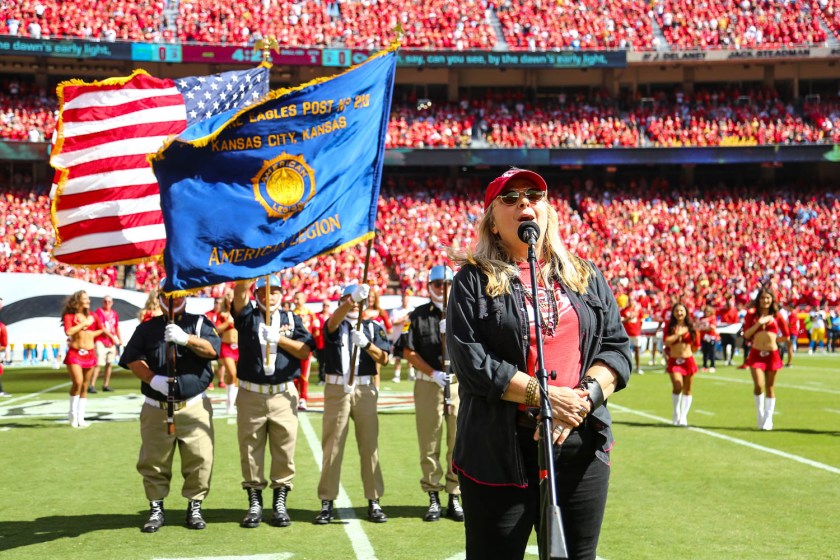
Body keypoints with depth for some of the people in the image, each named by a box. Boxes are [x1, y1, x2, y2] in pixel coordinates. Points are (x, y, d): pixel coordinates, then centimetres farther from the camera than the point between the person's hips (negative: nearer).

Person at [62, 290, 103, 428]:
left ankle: (80, 418, 13)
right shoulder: (69, 315, -3)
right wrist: (84, 323, -14)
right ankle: (73, 413, -1)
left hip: (89, 353, 4)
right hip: (74, 353, -4)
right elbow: (68, 331, -20)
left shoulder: (91, 315, 9)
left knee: (85, 386, 6)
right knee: (77, 382, -20)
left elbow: (102, 329, 20)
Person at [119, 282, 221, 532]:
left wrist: (185, 339, -26)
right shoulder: (147, 328, 13)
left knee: (199, 459, -5)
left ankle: (195, 507, 8)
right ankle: (156, 509, 14)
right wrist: (152, 378, -16)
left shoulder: (200, 323, 9)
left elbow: (211, 349, -9)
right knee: (153, 462, 2)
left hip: (194, 407, -1)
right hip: (156, 409, 1)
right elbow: (132, 359, 1)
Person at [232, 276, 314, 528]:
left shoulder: (291, 319, 11)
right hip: (251, 394, 0)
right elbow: (240, 290, -10)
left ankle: (280, 503, 11)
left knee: (284, 451, 1)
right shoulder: (247, 316, 8)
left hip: (284, 394, 0)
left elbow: (305, 351, 0)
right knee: (250, 450, 3)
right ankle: (254, 504, 13)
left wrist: (278, 338, -10)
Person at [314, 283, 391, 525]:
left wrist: (366, 343, -16)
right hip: (337, 389, -1)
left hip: (365, 389, 1)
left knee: (370, 446, 0)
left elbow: (383, 358, 2)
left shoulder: (374, 327, 13)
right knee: (332, 446, -2)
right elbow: (334, 320, -18)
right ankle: (327, 503, 4)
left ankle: (374, 502, 8)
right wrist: (352, 298, -35)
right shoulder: (335, 325, 8)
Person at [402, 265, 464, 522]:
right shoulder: (418, 315, 9)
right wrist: (433, 373, -9)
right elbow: (408, 351, 3)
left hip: (461, 383, 1)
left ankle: (454, 498, 7)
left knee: (458, 442, 0)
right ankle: (433, 498, 7)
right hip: (427, 385, 0)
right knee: (429, 444, -1)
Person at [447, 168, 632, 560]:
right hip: (501, 451, -3)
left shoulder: (585, 277, 14)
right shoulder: (474, 280, 2)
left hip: (581, 447, 4)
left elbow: (617, 347, 7)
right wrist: (544, 396, -15)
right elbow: (469, 359, -10)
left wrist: (586, 395, -12)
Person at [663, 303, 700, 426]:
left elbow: (696, 346, 10)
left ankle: (683, 416, 13)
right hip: (674, 361, -2)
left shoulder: (691, 327, 5)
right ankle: (676, 414, 4)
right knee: (677, 386, -16)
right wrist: (678, 334, -14)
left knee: (687, 390, 4)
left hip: (688, 360, 2)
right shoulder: (670, 326, 2)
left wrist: (686, 351, 4)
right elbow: (666, 342, -14)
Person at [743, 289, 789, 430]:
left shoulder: (776, 316, 6)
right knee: (758, 385, -15)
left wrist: (773, 340, 2)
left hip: (772, 354, 1)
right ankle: (760, 413, 8)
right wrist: (759, 323, -14)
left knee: (770, 387, 4)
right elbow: (746, 334, -5)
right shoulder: (752, 314, 4)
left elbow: (786, 335, 10)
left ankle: (768, 419, 11)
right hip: (756, 354, -1)